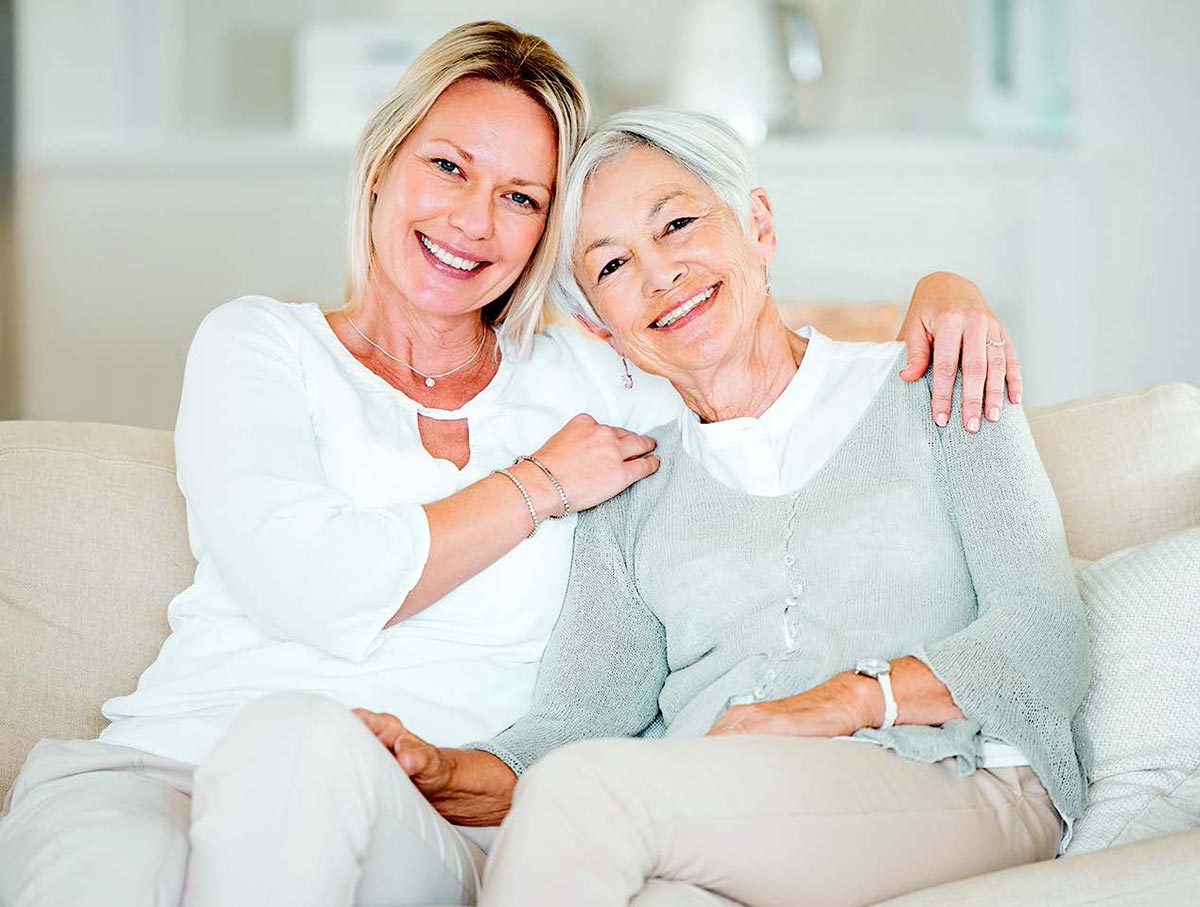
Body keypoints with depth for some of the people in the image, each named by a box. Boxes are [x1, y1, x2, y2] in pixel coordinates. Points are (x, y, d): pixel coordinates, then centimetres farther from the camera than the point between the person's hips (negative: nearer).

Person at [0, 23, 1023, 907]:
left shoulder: (578, 381, 17)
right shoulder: (259, 344, 8)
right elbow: (315, 593, -8)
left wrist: (937, 293, 4)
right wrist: (540, 487, 1)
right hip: (168, 765, -2)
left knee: (298, 735, -35)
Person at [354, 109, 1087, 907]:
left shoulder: (926, 396, 14)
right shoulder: (628, 491, 22)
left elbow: (1045, 639, 2)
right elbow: (581, 711, 6)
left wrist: (852, 697, -14)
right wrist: (450, 775, -15)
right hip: (714, 832, 2)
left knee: (586, 787, -31)